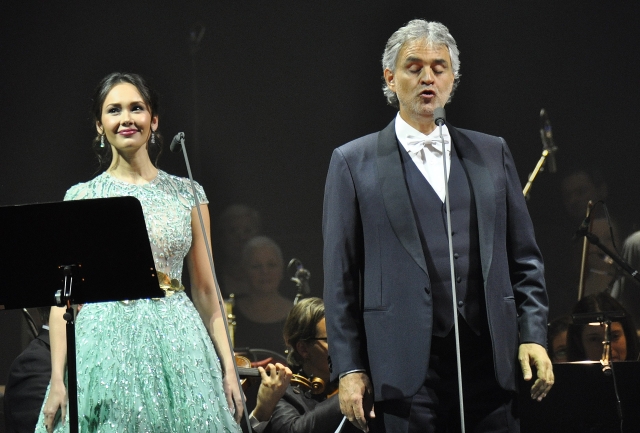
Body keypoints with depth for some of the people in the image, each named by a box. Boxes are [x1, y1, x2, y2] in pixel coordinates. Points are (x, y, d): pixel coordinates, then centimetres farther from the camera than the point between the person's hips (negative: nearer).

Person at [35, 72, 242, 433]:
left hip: (176, 344, 1)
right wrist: (57, 380, -7)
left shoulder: (187, 195, 9)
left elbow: (206, 290, 9)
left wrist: (229, 369, 1)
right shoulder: (82, 197, 5)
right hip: (106, 345, -1)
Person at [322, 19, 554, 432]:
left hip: (489, 363, 3)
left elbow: (525, 258, 16)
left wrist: (533, 335, 3)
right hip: (404, 371, -3)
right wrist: (349, 368, -2)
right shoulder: (354, 163, 6)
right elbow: (340, 277, 4)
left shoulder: (492, 154, 15)